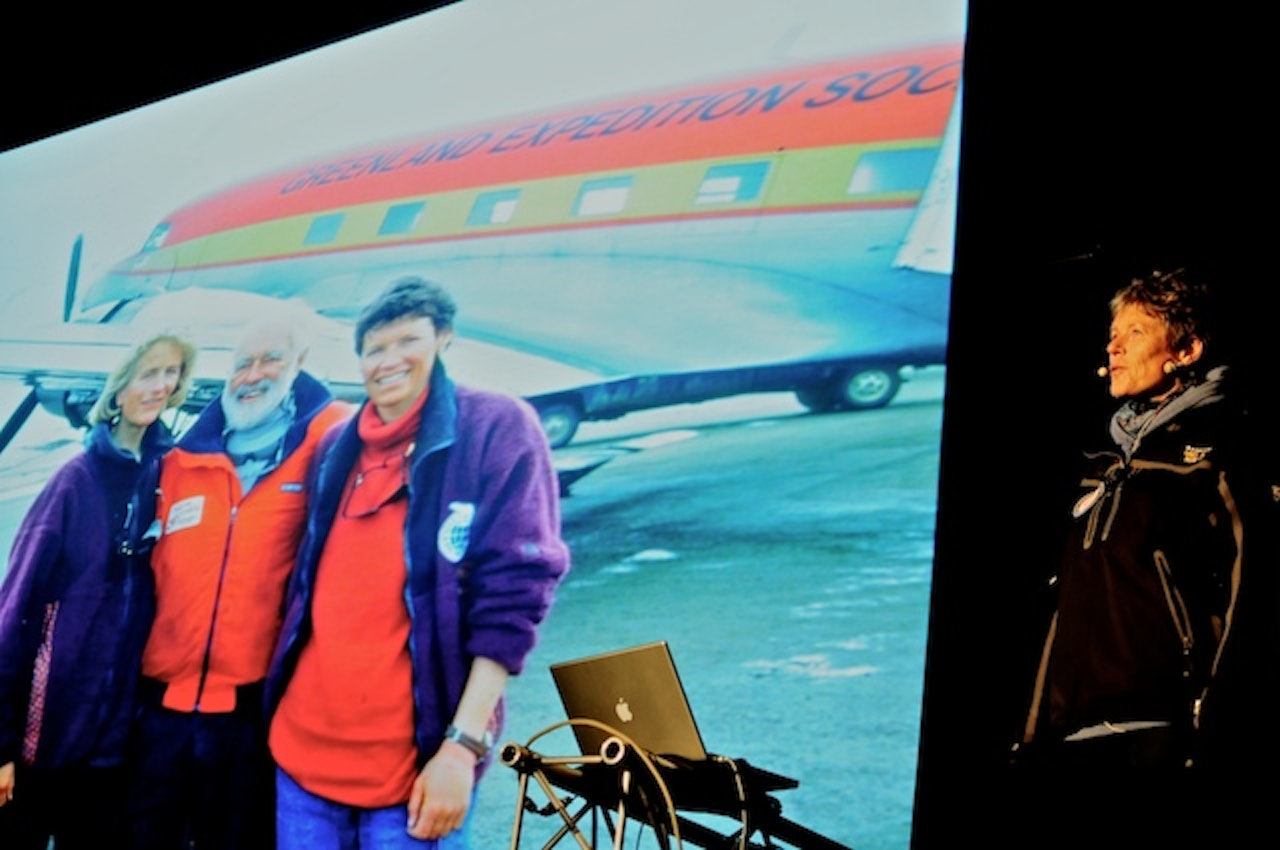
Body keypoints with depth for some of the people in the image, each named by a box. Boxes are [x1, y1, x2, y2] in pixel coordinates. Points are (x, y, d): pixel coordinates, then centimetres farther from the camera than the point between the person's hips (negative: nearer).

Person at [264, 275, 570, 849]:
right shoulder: (336, 447, 11)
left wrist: (463, 745, -16)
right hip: (302, 748, 5)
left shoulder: (499, 429, -5)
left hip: (415, 765, -5)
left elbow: (512, 598, -11)